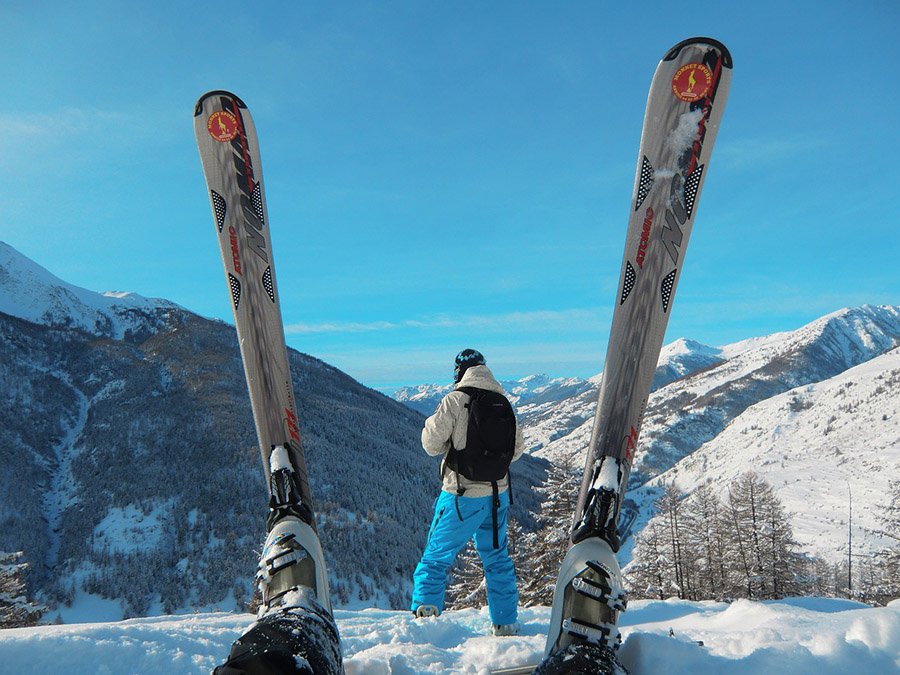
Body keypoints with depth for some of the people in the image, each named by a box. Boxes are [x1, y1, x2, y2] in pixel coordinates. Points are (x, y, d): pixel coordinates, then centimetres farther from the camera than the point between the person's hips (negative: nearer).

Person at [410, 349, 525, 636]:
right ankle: (505, 622, 25)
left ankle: (425, 610, 7)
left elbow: (432, 445, -11)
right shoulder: (505, 404, 2)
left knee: (437, 554, 11)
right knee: (497, 558, 18)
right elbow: (517, 449, 9)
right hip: (498, 493, 5)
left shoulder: (454, 400, -13)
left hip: (462, 496, -5)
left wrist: (432, 423, 9)